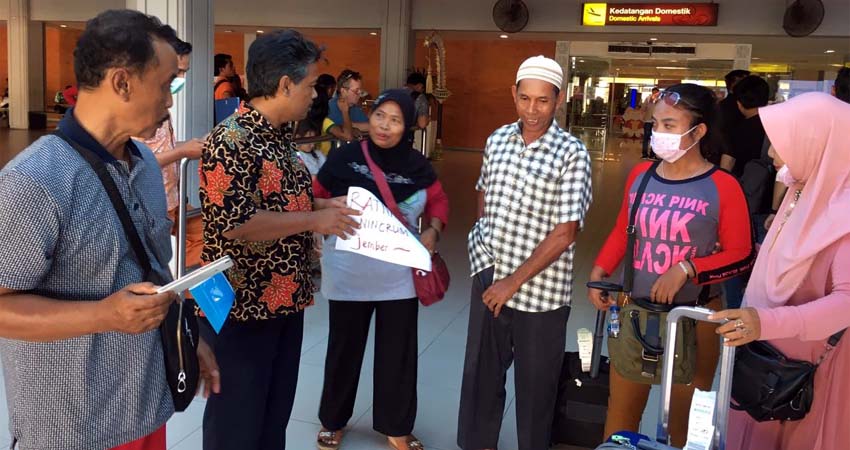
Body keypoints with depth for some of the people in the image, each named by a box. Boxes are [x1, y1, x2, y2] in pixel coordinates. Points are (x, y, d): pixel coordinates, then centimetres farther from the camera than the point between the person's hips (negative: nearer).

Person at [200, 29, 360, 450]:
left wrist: (322, 205, 4)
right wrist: (314, 220, -20)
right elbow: (235, 223, -27)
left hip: (285, 300, 9)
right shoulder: (231, 140, -20)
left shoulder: (280, 137, 10)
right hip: (242, 304, -9)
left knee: (276, 413, 21)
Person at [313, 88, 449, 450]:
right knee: (344, 348, 13)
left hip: (399, 276, 2)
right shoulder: (345, 158, -9)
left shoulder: (416, 165, -2)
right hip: (349, 273, -1)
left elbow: (438, 200, 11)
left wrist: (433, 231, -7)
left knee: (398, 351, 11)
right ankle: (333, 421, 35)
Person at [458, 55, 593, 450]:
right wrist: (483, 239, 6)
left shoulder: (571, 153, -12)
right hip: (489, 278, 5)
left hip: (540, 290, -4)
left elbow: (564, 234, -16)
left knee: (535, 383, 12)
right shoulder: (497, 140, 4)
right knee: (480, 371, 16)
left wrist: (515, 281, -15)